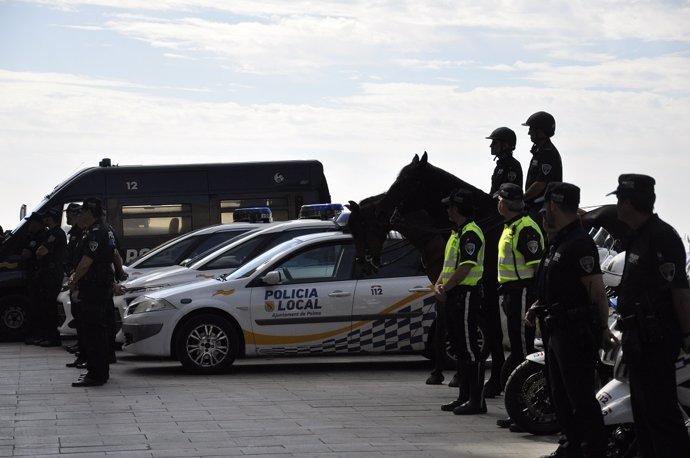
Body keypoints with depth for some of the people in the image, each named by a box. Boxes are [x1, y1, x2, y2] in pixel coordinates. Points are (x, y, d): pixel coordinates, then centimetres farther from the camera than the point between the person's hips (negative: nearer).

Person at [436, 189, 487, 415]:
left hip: (466, 295, -11)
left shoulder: (471, 233, -13)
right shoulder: (457, 233, 20)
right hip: (454, 296, 11)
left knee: (470, 349, -9)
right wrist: (438, 285, 3)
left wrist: (444, 288, -14)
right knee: (460, 348, 13)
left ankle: (477, 400, -9)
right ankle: (464, 397, 19)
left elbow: (465, 268, -20)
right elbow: (448, 265, 21)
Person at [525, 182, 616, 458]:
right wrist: (537, 306, 12)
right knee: (560, 394, 17)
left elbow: (597, 291, -21)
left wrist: (603, 329, -21)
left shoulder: (579, 243, -18)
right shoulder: (559, 242, 16)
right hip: (559, 330, 11)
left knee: (580, 395, -8)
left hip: (577, 332, -11)